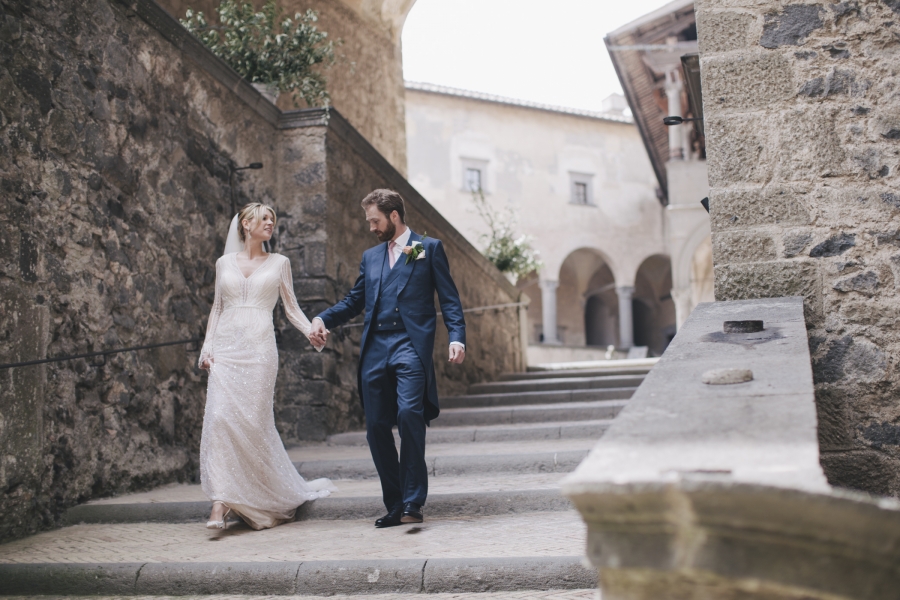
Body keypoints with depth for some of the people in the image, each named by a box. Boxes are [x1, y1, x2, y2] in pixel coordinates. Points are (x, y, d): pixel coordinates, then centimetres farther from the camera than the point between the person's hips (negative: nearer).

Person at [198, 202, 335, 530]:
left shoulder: (278, 263, 10)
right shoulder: (224, 263, 14)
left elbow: (291, 307, 9)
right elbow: (217, 308, 16)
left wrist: (313, 332, -8)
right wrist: (207, 345, 4)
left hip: (259, 349, -2)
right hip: (226, 350, 2)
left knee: (254, 421, -3)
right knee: (219, 417, -11)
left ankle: (280, 494, 16)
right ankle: (221, 501, -11)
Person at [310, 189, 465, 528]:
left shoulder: (429, 248, 8)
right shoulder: (370, 257, 22)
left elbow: (449, 298, 2)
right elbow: (354, 301, 23)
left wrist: (457, 337, -12)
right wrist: (323, 319, 5)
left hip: (410, 346, -5)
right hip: (374, 350, 5)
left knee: (409, 413, -22)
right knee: (376, 427, 3)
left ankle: (413, 502, -14)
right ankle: (395, 505, 14)